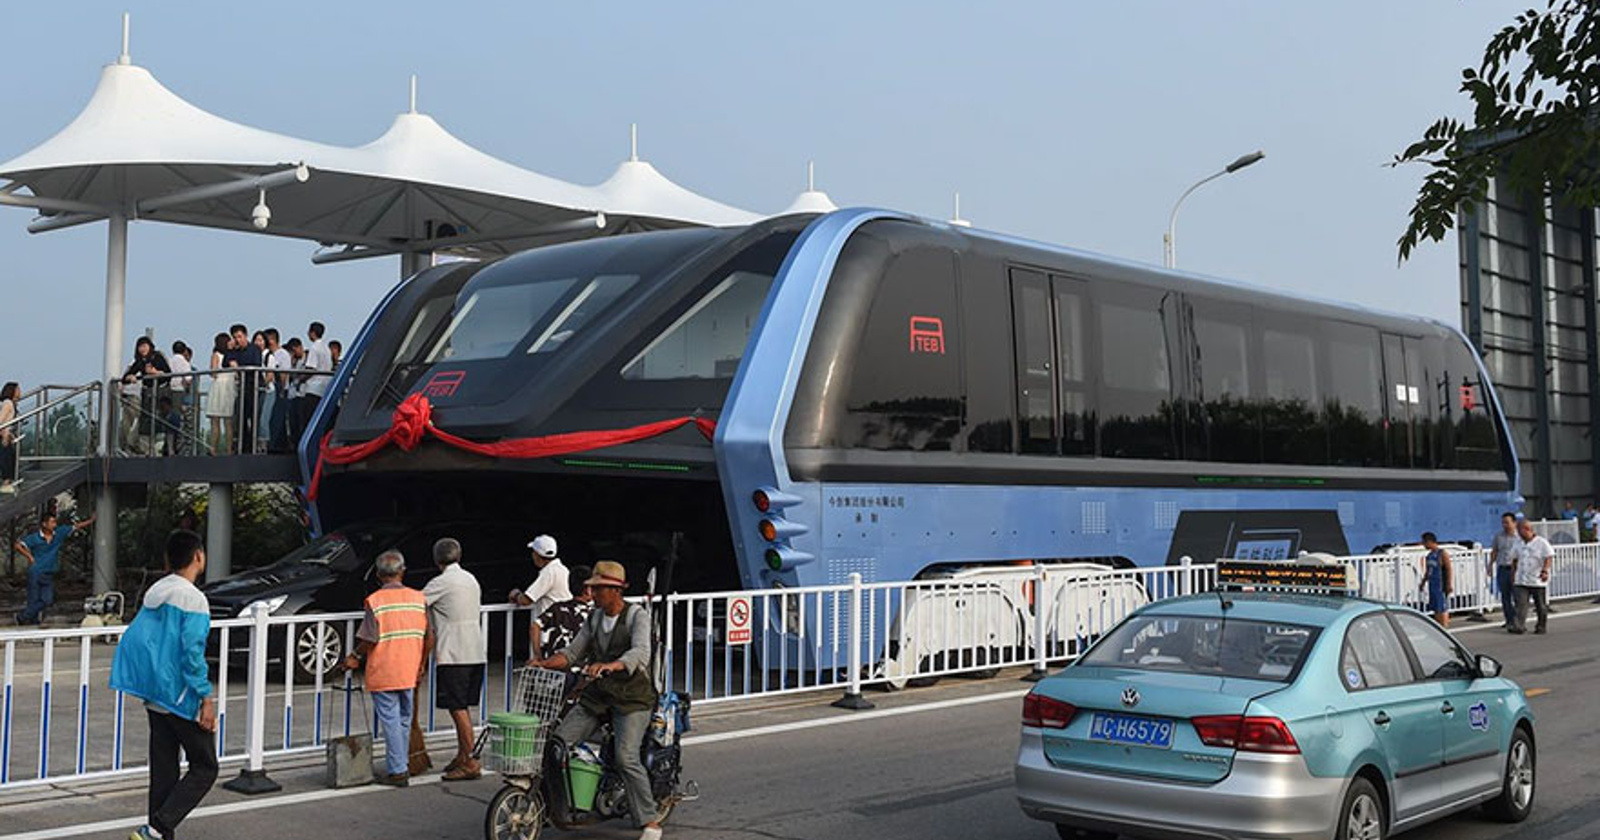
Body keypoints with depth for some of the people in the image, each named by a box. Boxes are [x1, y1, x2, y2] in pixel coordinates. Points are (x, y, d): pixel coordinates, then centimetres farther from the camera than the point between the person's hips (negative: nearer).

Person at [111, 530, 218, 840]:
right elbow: (192, 652, -21)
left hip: (154, 698, 8)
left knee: (163, 771, 11)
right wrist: (206, 698, -17)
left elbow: (131, 640, 15)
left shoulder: (154, 593, 10)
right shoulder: (192, 597, -15)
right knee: (204, 769, 0)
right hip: (182, 699, -8)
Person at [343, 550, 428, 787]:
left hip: (382, 674, -5)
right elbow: (428, 636, 4)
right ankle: (400, 765, 22)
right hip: (409, 672, 5)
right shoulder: (419, 598, 3)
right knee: (404, 720, 15)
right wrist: (420, 665, 16)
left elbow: (370, 639, -15)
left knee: (390, 721, -1)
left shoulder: (375, 601, -11)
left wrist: (355, 657, 3)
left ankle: (397, 772, 1)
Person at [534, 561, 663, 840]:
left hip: (632, 698, -6)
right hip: (596, 696, 6)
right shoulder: (594, 618, 13)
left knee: (626, 757, -20)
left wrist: (609, 665, -43)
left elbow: (640, 653, -25)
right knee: (557, 742, -9)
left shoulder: (637, 616, -8)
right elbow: (574, 651, 14)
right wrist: (545, 663, -6)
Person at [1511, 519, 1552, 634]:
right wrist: (1513, 573, 18)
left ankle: (1541, 626, 19)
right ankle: (1519, 626, -13)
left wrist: (1545, 571, -23)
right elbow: (1515, 560, 21)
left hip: (1538, 581, -4)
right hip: (1522, 581, 4)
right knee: (1521, 603, -8)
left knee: (1541, 605, 7)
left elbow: (1549, 558, -11)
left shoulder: (1542, 543, -6)